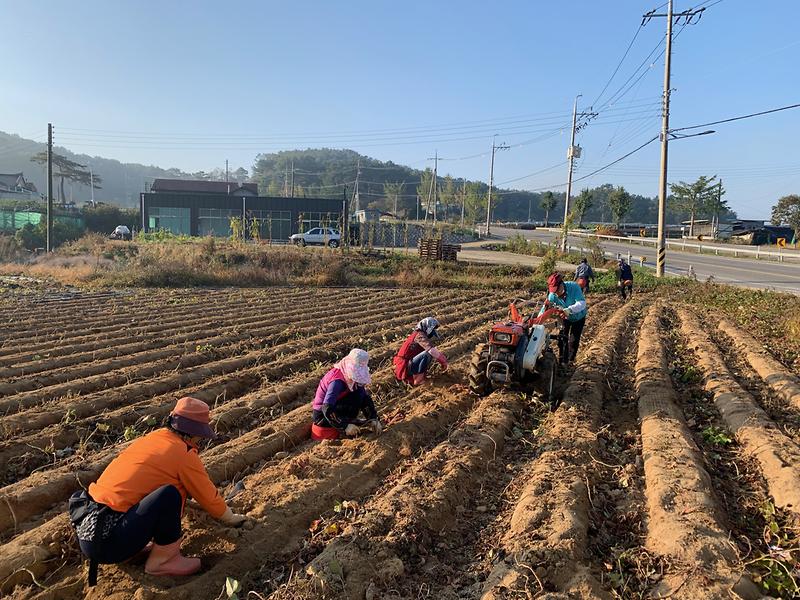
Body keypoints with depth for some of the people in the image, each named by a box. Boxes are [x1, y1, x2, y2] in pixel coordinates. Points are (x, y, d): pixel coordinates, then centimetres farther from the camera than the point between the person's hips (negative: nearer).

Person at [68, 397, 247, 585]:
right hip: (107, 542, -9)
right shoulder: (183, 454, -10)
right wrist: (231, 518, 22)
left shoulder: (154, 437, 12)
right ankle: (161, 561, -2)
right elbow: (209, 497, 3)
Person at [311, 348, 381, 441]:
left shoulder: (353, 378, -3)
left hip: (336, 407, 8)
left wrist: (374, 419, -14)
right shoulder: (337, 381, -29)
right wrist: (345, 426, -39)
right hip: (322, 415, -8)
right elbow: (327, 409, -35)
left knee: (362, 395, -8)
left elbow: (366, 398, -2)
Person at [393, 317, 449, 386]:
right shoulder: (420, 335, -11)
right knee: (428, 354, -22)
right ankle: (418, 379, -14)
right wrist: (443, 361, -15)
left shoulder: (415, 334, 19)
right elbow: (432, 350, -26)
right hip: (405, 369, -10)